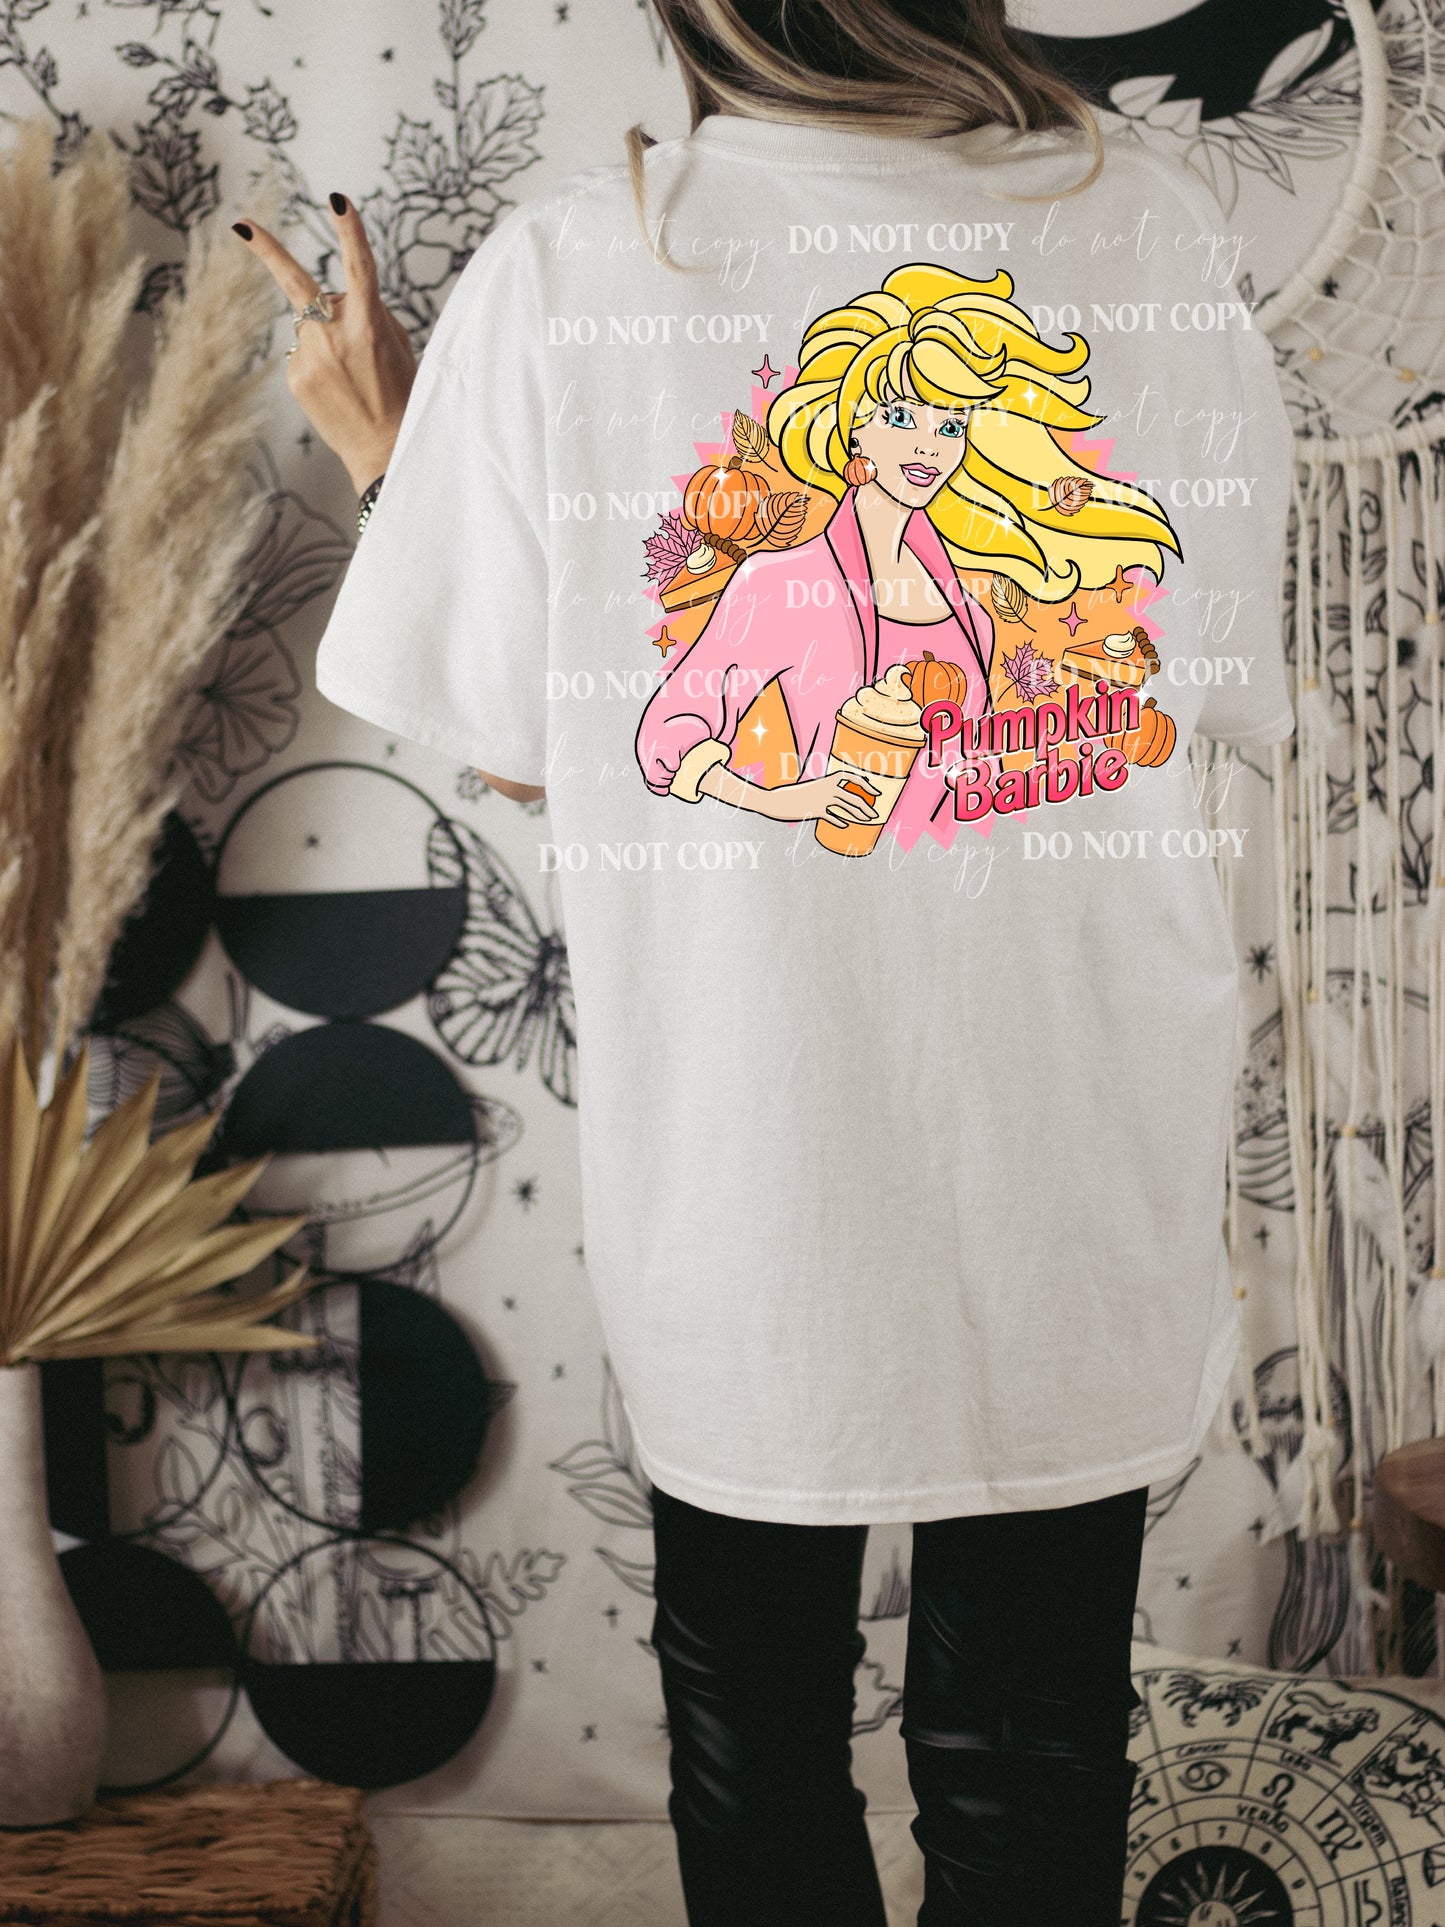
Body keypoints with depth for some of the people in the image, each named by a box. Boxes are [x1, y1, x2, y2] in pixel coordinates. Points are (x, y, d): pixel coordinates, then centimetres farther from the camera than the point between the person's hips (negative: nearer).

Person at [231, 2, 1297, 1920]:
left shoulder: (561, 273, -12)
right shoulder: (1154, 227, -7)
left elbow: (513, 745, -3)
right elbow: (1229, 689, 1)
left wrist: (385, 453, 11)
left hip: (745, 1171, 0)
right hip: (1083, 1177, 1)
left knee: (753, 1706, 24)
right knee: (1033, 1747, 19)